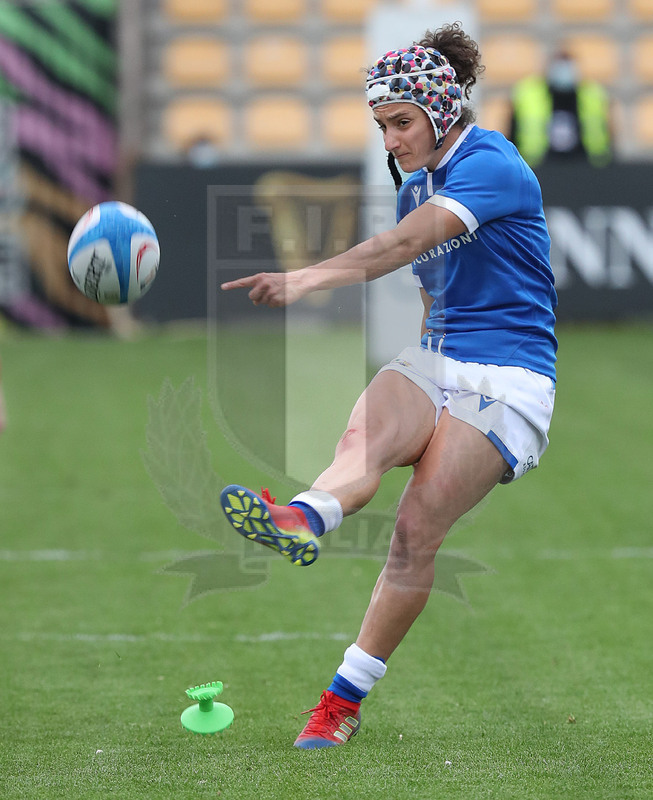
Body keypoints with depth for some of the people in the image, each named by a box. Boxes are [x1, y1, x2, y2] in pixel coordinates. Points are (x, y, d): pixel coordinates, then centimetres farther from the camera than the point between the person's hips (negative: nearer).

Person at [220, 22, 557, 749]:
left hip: (507, 379, -7)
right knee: (364, 436, -29)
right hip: (434, 361, 7)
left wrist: (307, 280, -41)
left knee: (416, 531, -19)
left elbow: (405, 244, -29)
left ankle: (344, 700, -16)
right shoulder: (416, 188, 15)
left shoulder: (491, 165, -13)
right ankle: (298, 522, -61)